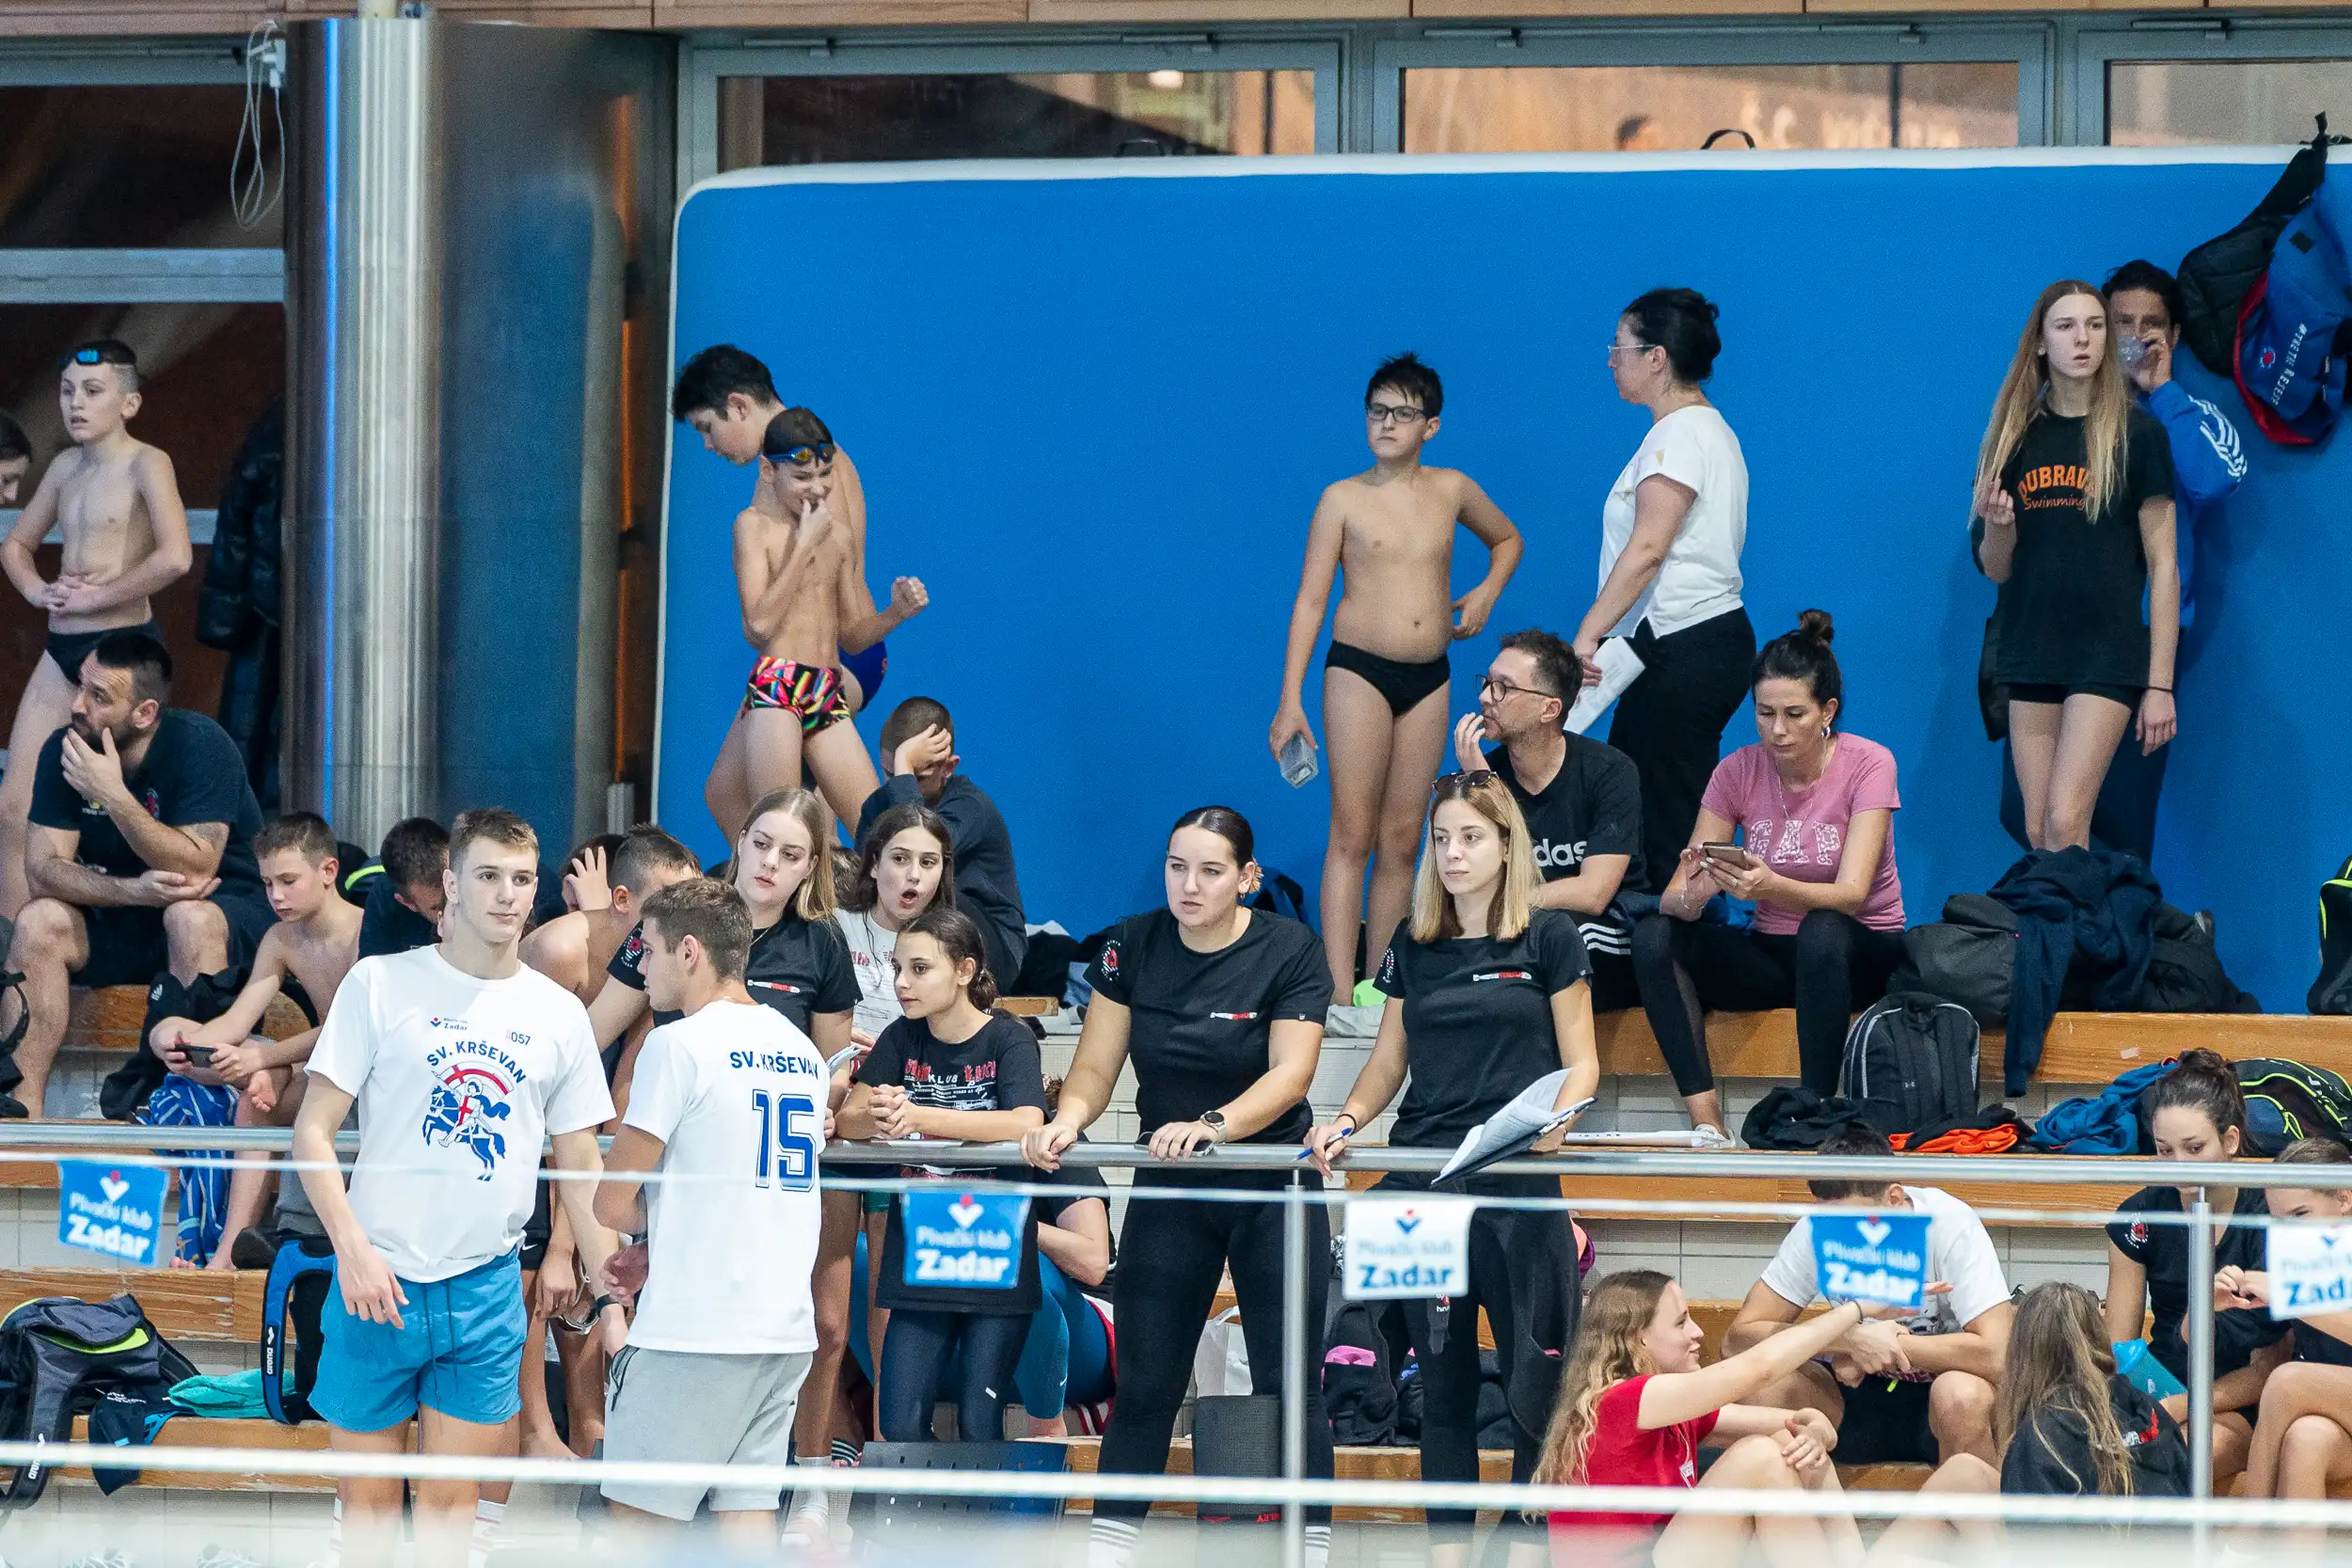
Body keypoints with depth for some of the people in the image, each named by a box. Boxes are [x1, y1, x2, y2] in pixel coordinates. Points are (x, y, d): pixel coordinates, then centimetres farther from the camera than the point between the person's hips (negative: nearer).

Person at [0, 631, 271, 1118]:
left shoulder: (201, 744, -20)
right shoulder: (64, 751, -7)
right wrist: (133, 890, -31)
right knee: (39, 922, -23)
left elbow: (196, 870, -27)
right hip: (121, 922, 4)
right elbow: (43, 867, -14)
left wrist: (114, 795, -34)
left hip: (230, 917, -4)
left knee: (190, 916, -37)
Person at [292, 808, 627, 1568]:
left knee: (451, 1507, 3)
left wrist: (614, 1304, 8)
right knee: (367, 1506, 0)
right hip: (378, 1283, -2)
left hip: (487, 1290, 2)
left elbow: (583, 1170, 13)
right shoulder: (380, 984, -1)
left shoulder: (559, 1013, 7)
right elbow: (313, 1131, -2)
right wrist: (352, 1244, -15)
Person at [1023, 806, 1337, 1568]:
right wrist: (1067, 1120, -25)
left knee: (1288, 1382, -2)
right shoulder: (1132, 948, -3)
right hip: (1170, 1189, 3)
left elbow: (1290, 1075, -20)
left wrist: (1213, 1125, -35)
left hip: (1273, 1184, -3)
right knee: (1143, 1381, 2)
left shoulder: (1291, 952, -11)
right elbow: (1096, 1065, -4)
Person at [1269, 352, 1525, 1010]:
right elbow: (1309, 600, -2)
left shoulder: (1451, 490, 7)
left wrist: (1487, 592, 6)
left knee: (1402, 838, 5)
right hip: (1358, 671, -4)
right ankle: (1341, 993, -13)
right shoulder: (1344, 499, -2)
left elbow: (1507, 540, 27)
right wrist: (1290, 700, -8)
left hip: (1428, 680, 4)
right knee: (1352, 834, -8)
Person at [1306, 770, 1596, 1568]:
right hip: (1423, 1176, 4)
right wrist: (1347, 1121, -2)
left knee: (1535, 1375, -5)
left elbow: (1580, 1061, 2)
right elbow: (1389, 1060, 16)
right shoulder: (1414, 945, 13)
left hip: (1517, 1179, -4)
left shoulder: (1547, 937, 2)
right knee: (1441, 1377, 6)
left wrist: (1556, 1117, -18)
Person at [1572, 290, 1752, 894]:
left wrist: (1588, 635, -22)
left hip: (1683, 650, -10)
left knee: (1669, 827, -9)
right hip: (1710, 639, 10)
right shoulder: (1709, 427, 21)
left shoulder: (1680, 433, -12)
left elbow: (1648, 549, -21)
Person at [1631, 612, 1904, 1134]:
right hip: (1772, 952, 4)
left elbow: (1851, 894, -25)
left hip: (1861, 953, -4)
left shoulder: (1867, 764, -14)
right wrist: (1692, 895, -37)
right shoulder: (1738, 772, -5)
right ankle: (1705, 1122, -31)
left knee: (1822, 931, -39)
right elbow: (1673, 897, -10)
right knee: (1654, 937, -22)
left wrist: (1772, 887, -46)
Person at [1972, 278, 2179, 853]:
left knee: (2065, 824, -15)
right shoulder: (2014, 438, 9)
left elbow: (2163, 566, -3)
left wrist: (2160, 683, -7)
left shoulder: (2136, 434, -2)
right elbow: (1996, 570, 13)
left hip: (2107, 654, -4)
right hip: (2031, 654, 4)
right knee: (2037, 833, 2)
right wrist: (1998, 527, -10)